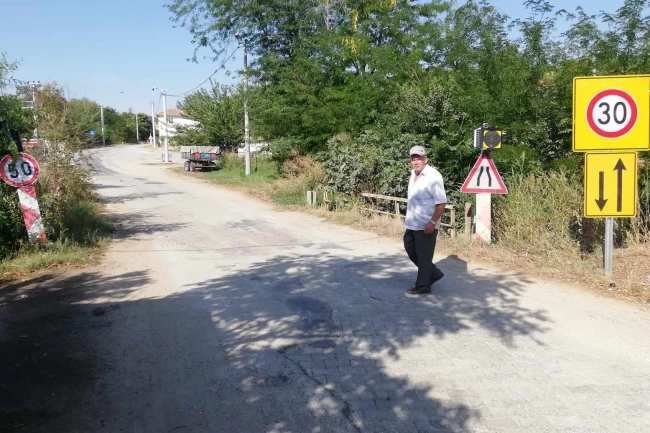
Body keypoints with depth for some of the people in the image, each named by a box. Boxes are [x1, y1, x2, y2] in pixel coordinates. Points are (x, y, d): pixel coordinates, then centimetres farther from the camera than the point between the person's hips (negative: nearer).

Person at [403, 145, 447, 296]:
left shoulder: (433, 176, -17)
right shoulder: (413, 174, 9)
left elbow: (441, 203, -20)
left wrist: (432, 222, -24)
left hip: (426, 225, -9)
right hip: (412, 224, 9)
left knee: (423, 256, 1)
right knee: (411, 250, 18)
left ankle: (423, 286, 14)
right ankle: (434, 273, 33)